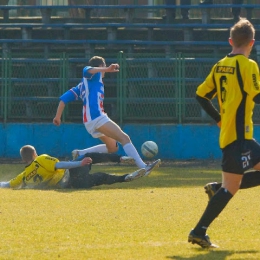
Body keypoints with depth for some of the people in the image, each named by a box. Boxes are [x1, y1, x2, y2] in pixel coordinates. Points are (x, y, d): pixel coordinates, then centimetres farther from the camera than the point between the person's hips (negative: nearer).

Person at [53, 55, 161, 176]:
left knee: (112, 147, 20)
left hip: (88, 122, 9)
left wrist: (58, 117, 21)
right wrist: (107, 69, -32)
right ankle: (143, 167, -30)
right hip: (97, 117, -9)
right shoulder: (95, 75, 8)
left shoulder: (82, 85, 29)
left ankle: (80, 154, 14)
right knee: (124, 138, -16)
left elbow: (64, 98, 23)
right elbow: (87, 70, -18)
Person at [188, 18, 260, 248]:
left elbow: (201, 95, 13)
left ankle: (218, 189, 6)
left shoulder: (220, 66, 11)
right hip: (238, 136, -9)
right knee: (230, 188, -6)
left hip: (228, 133, 9)